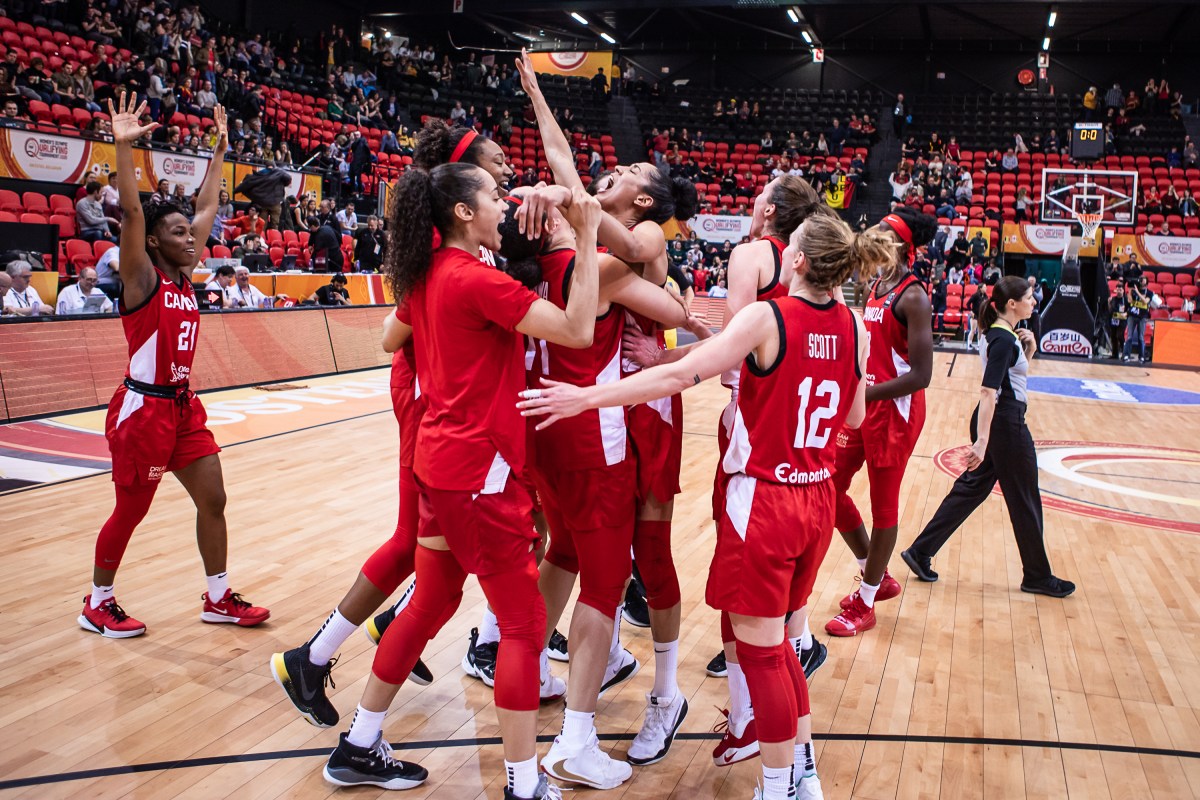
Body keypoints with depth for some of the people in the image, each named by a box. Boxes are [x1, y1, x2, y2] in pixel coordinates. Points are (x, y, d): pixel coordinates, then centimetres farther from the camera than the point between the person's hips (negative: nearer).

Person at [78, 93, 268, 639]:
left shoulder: (185, 275, 8)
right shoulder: (142, 279, -10)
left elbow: (207, 208, 13)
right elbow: (131, 212, -25)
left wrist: (219, 150, 14)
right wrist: (123, 146, -35)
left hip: (183, 405, 7)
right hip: (143, 408, -7)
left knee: (213, 500, 7)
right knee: (130, 512, 5)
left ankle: (218, 599, 19)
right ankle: (97, 604, 24)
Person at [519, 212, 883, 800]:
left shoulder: (765, 318, -16)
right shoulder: (854, 327, 0)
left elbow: (679, 376, -21)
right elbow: (854, 417, 11)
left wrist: (587, 397, -16)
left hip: (763, 501, -7)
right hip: (818, 501, 7)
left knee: (760, 649, 7)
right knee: (777, 640, 22)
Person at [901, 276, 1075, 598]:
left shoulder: (1003, 333, 9)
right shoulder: (1004, 339, -19)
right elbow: (988, 392, -26)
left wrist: (1028, 349, 4)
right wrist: (982, 441, -30)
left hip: (993, 422, 10)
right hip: (1005, 425, -9)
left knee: (971, 488, 13)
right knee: (1025, 501, 6)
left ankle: (920, 552, 13)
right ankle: (1037, 576, 22)